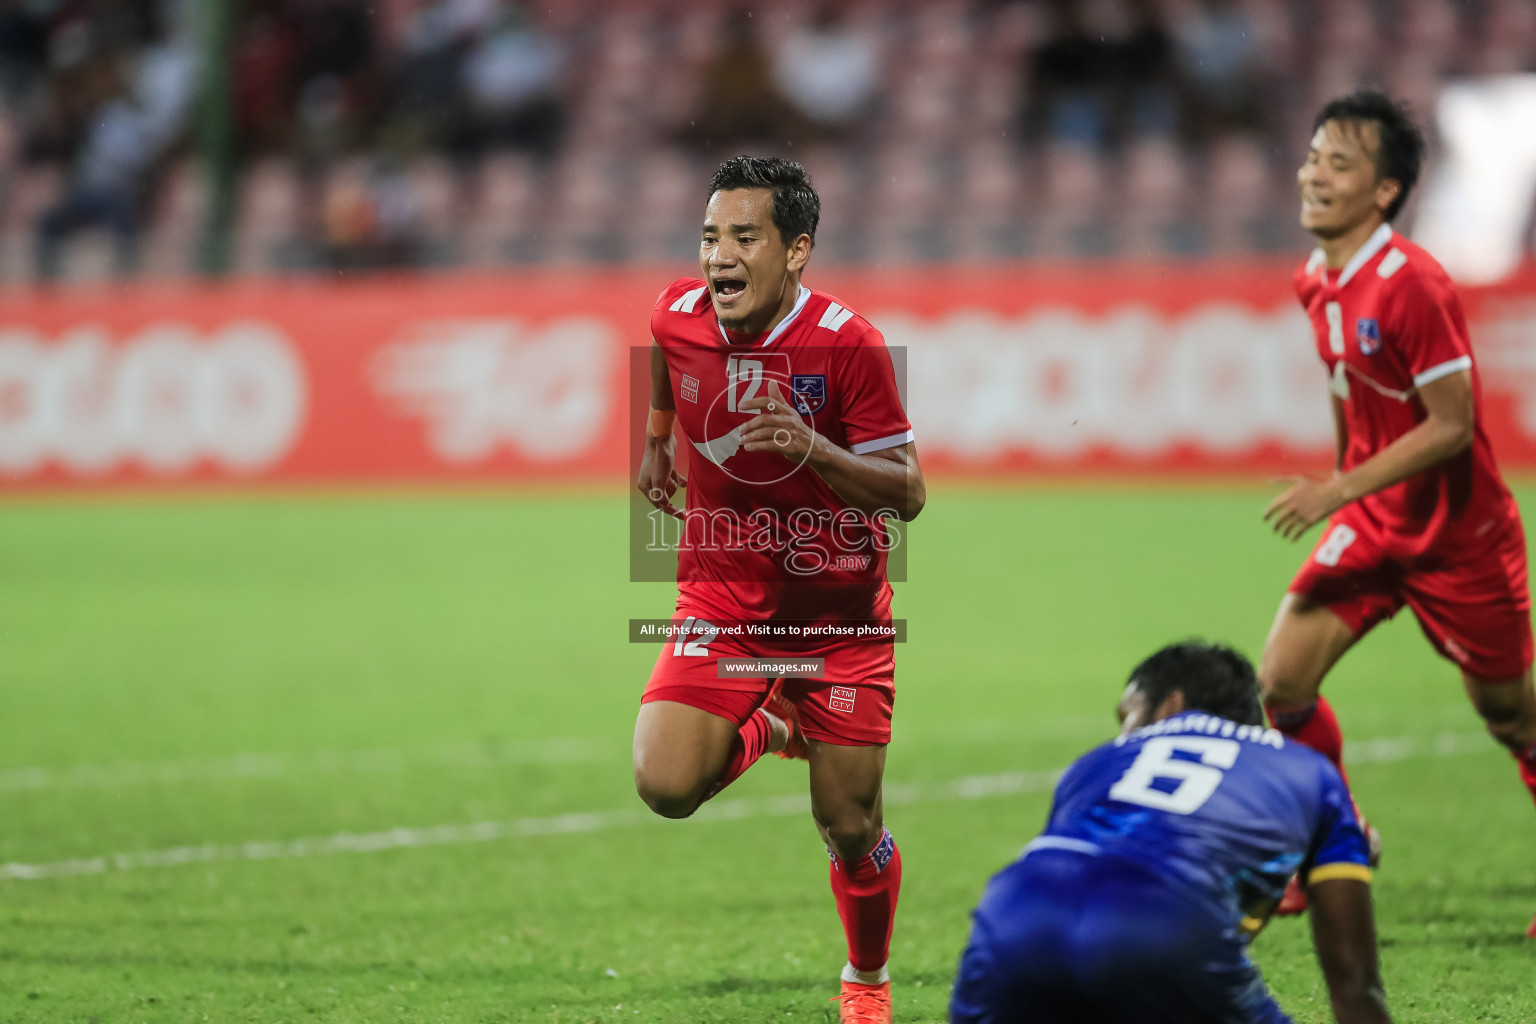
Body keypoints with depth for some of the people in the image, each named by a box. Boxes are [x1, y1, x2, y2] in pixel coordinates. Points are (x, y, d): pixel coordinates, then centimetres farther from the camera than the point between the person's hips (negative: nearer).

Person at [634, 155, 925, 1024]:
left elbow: (908, 493, -17)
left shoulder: (847, 344, -18)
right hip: (721, 599, 3)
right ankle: (767, 730, 16)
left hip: (840, 613, -3)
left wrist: (813, 448, -31)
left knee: (851, 828, 1)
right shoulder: (678, 318, -6)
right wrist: (656, 441, 17)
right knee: (666, 784, -19)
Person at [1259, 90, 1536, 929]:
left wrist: (1340, 491, -26)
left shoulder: (1413, 286, -25)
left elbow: (1452, 426, -24)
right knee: (1279, 683, -5)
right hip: (1371, 524, 7)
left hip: (1458, 536, -7)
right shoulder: (1316, 284, 0)